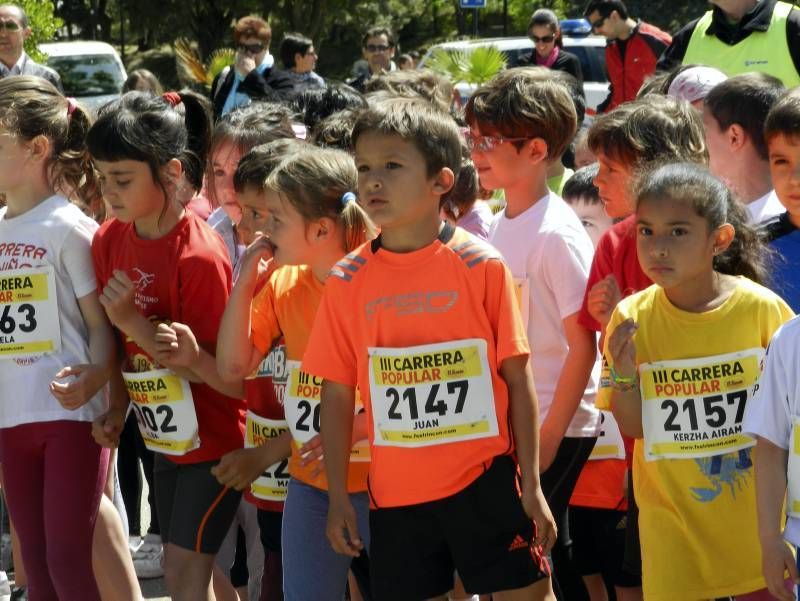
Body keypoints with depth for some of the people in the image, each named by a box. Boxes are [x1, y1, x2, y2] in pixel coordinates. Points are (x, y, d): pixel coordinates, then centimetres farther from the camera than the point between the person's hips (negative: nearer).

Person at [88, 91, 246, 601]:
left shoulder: (199, 254, -24)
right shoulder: (110, 240, -2)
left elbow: (216, 370, -21)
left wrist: (135, 322, -27)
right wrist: (117, 408, -3)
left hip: (214, 438, -7)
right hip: (164, 435, 7)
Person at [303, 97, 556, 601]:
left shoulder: (481, 267, -5)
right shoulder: (348, 281, 1)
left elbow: (518, 380, -3)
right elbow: (338, 394, 5)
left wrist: (532, 486, -4)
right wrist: (338, 497, 3)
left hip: (484, 484, -2)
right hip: (396, 494, 3)